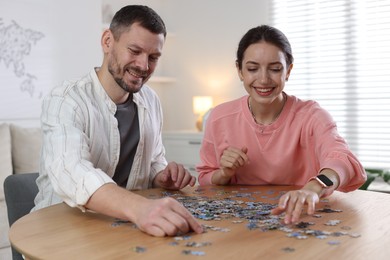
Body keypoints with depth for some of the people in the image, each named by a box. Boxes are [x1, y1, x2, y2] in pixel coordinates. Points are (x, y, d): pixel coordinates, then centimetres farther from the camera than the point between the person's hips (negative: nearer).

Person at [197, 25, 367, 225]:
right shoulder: (219, 118, -5)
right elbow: (205, 184, 7)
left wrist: (313, 188, -49)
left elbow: (345, 162, -30)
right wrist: (224, 174, -15)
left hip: (298, 221, -2)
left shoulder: (310, 116, -10)